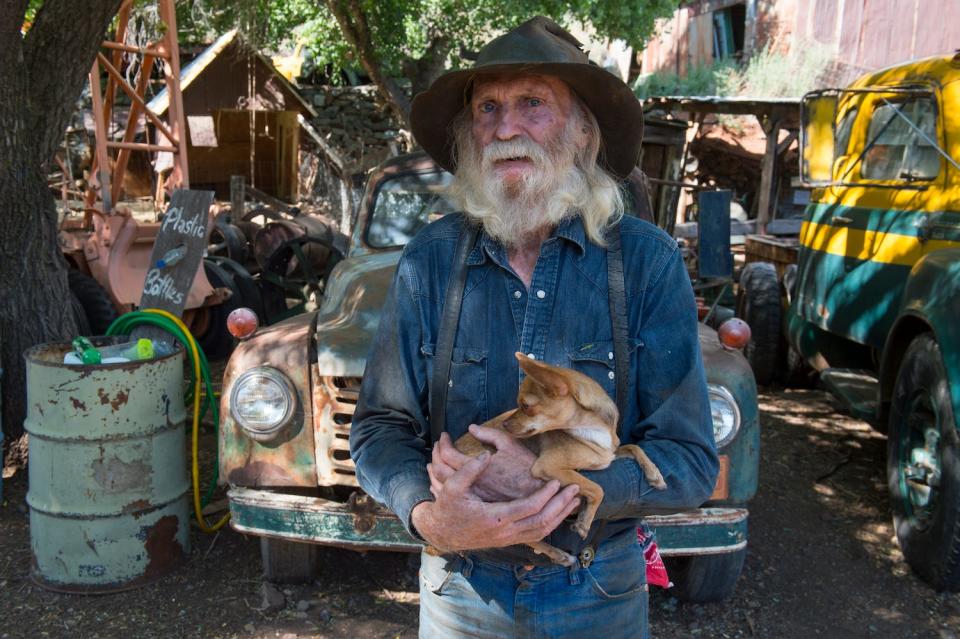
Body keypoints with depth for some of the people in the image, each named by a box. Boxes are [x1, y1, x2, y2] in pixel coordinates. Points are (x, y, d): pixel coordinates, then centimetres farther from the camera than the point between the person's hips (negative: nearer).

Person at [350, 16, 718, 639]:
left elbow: (690, 462, -14)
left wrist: (550, 483, -27)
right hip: (461, 588, 1)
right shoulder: (430, 261, -8)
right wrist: (429, 512, -26)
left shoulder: (648, 262, -13)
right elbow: (380, 427, -6)